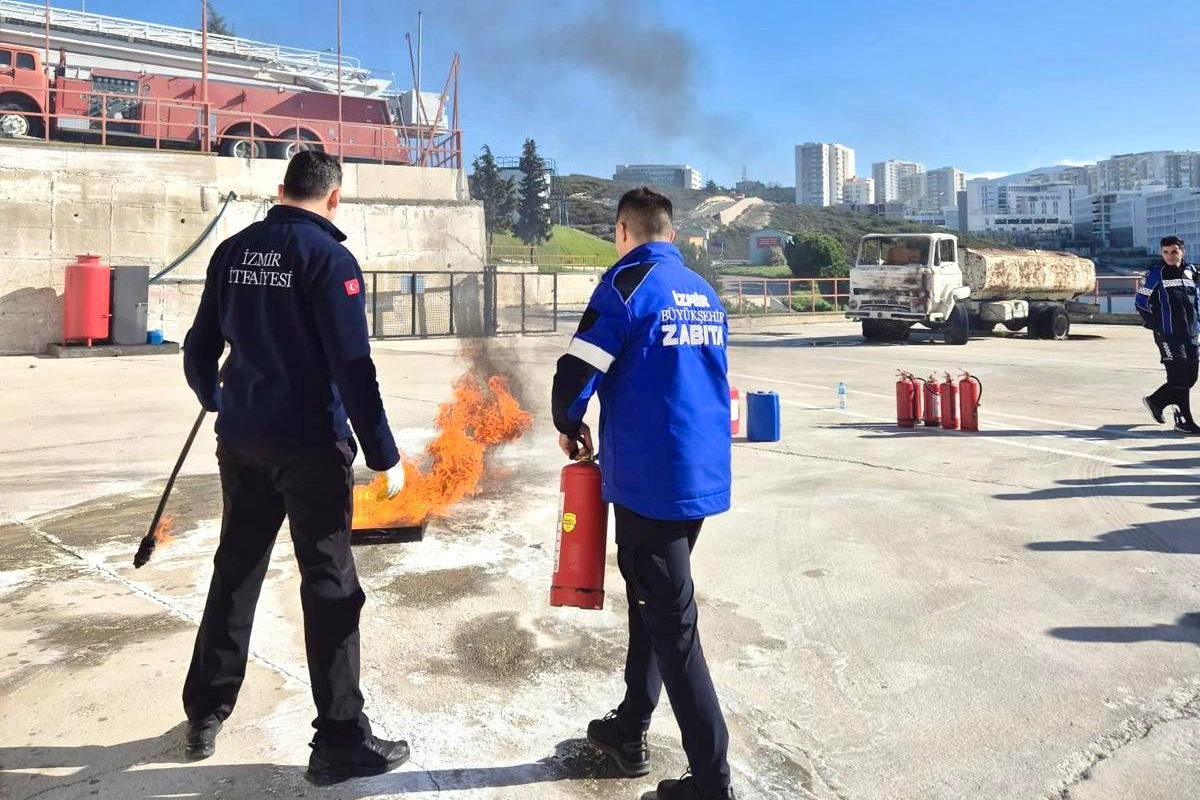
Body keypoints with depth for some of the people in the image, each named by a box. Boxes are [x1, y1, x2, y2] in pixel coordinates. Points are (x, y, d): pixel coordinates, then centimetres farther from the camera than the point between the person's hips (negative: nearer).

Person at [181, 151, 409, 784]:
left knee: (235, 572, 18)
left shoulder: (233, 251, 7)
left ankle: (205, 714, 31)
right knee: (331, 587, 1)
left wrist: (213, 397, 34)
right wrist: (385, 455, -13)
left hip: (241, 440, 6)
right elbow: (353, 366, -18)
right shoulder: (327, 256, -11)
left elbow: (199, 347, 12)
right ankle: (340, 740, 7)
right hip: (309, 444, -6)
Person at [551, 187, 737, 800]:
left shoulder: (629, 283, -9)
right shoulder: (704, 293, 13)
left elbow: (576, 373, -14)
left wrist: (568, 426, 6)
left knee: (672, 623, -1)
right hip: (703, 473, 8)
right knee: (653, 599, 20)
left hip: (649, 476, -8)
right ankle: (629, 731, 33)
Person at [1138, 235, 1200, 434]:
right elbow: (1141, 302, -4)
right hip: (1168, 335, -6)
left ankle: (1155, 401, 25)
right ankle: (1184, 420, -1)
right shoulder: (1156, 273, -4)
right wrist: (1155, 325, -7)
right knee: (1179, 377, -8)